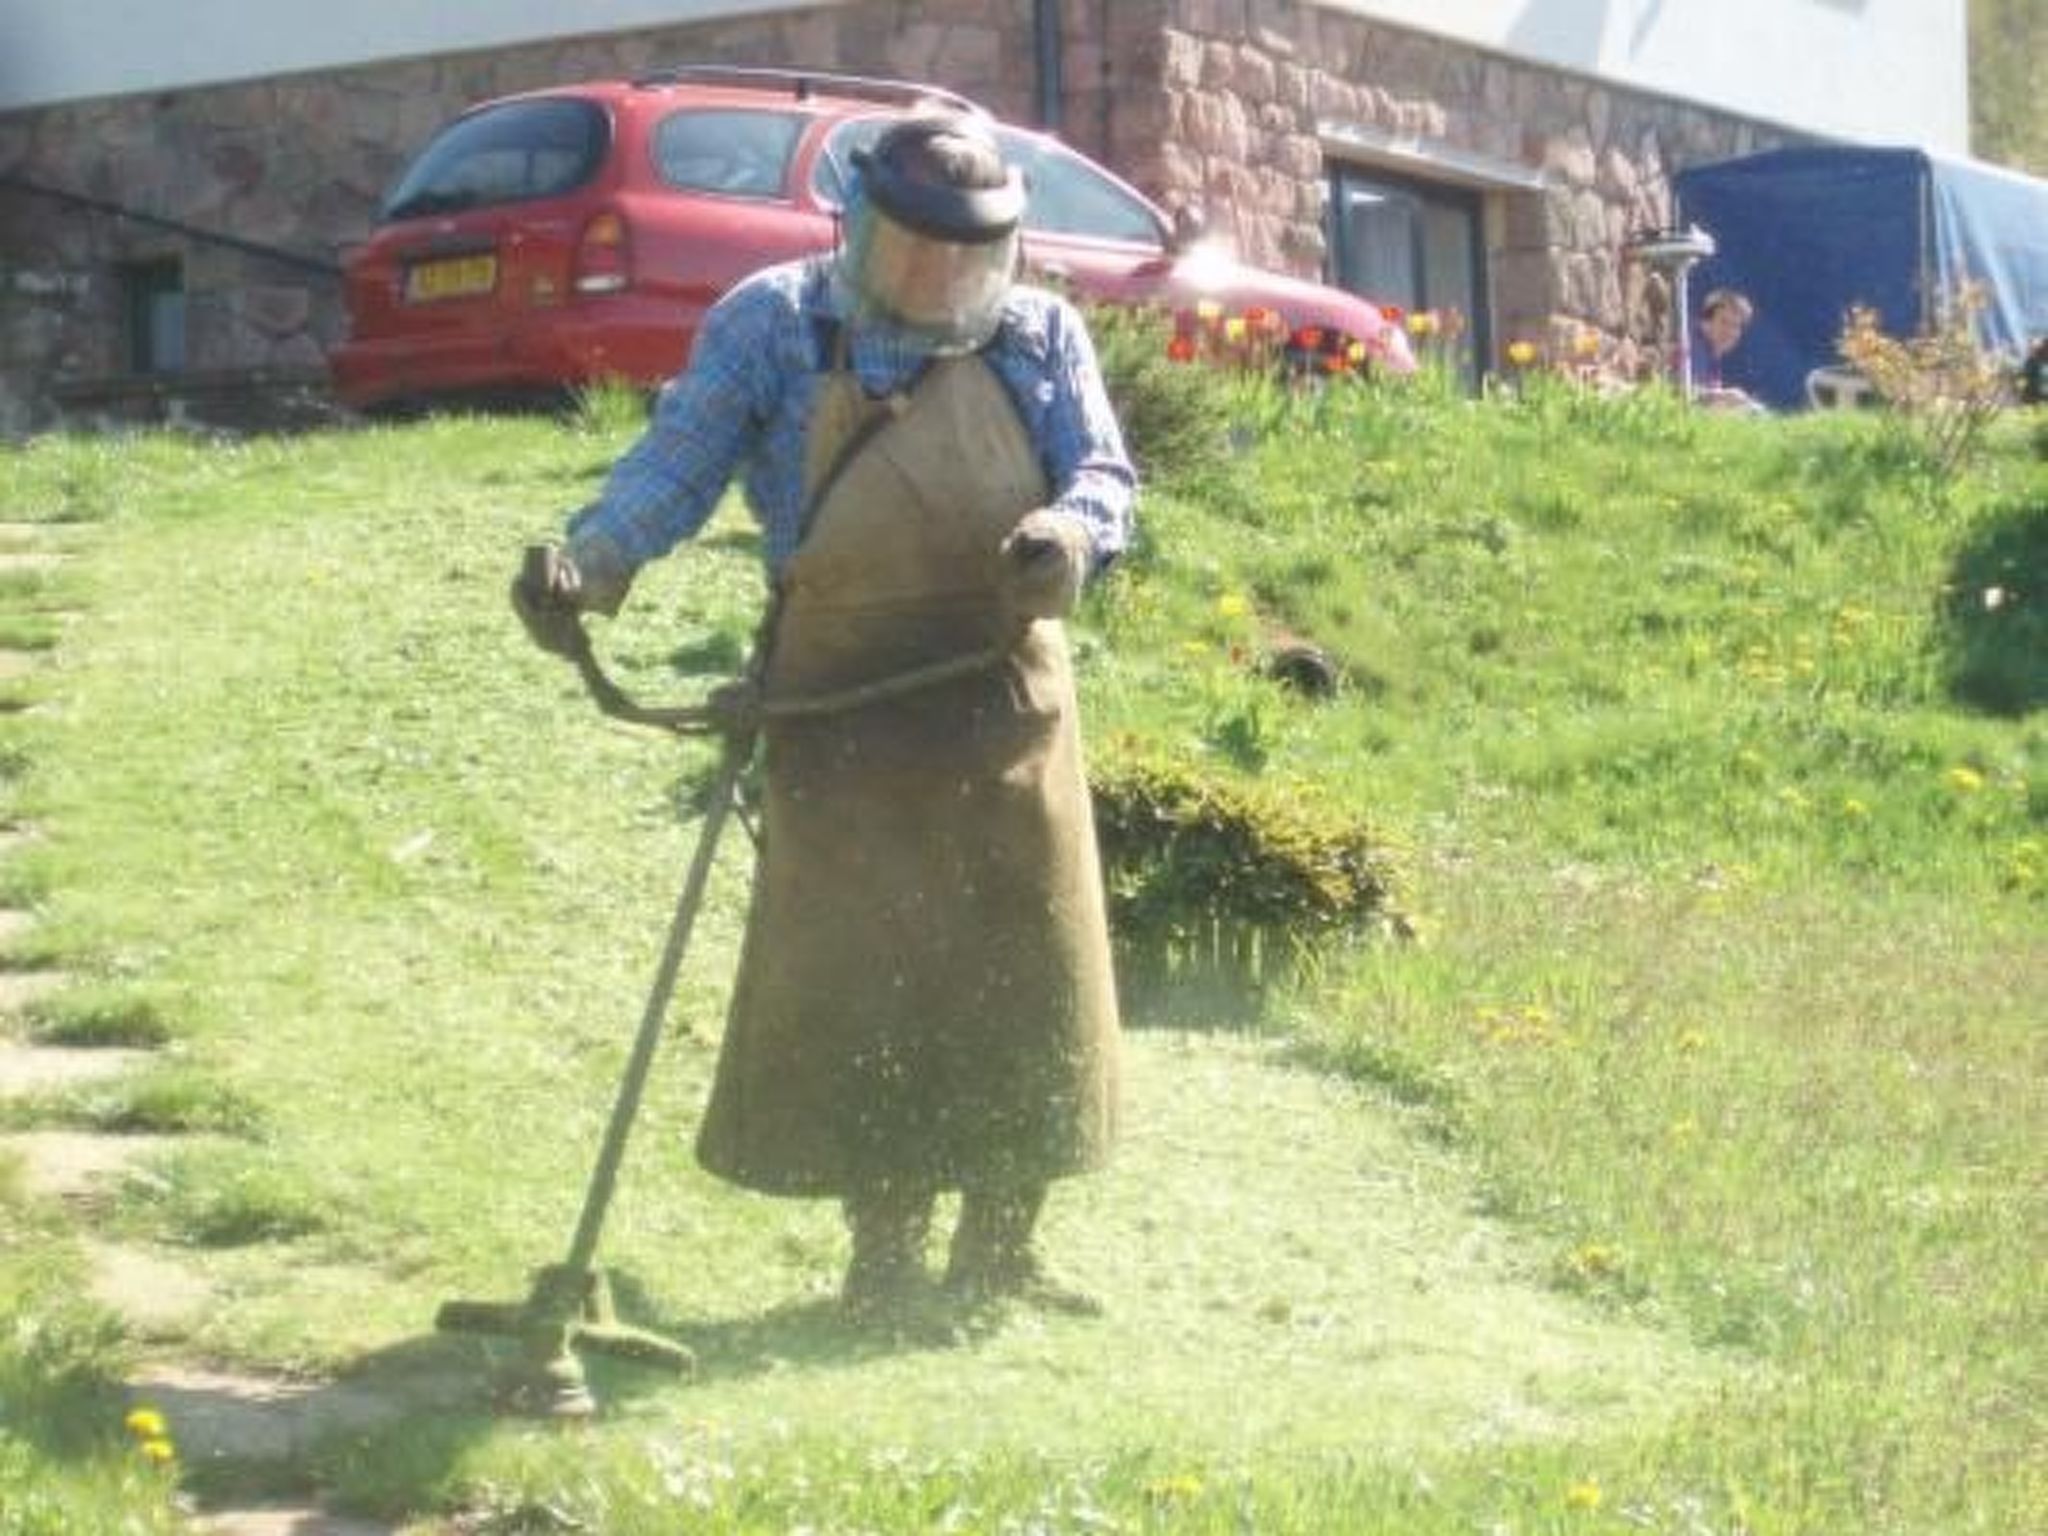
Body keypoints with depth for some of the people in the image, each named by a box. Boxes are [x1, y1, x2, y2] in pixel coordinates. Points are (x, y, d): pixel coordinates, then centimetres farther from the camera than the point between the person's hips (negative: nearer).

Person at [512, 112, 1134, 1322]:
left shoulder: (1043, 336, 7)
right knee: (859, 974, -4)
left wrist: (1072, 533, -22)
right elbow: (679, 460, -6)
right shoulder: (773, 325, -1)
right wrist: (592, 560, -25)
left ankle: (1002, 1245, 21)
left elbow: (1107, 474, 3)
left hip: (1008, 699, 4)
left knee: (1025, 972, 8)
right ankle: (885, 1254, 8)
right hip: (846, 710, -3)